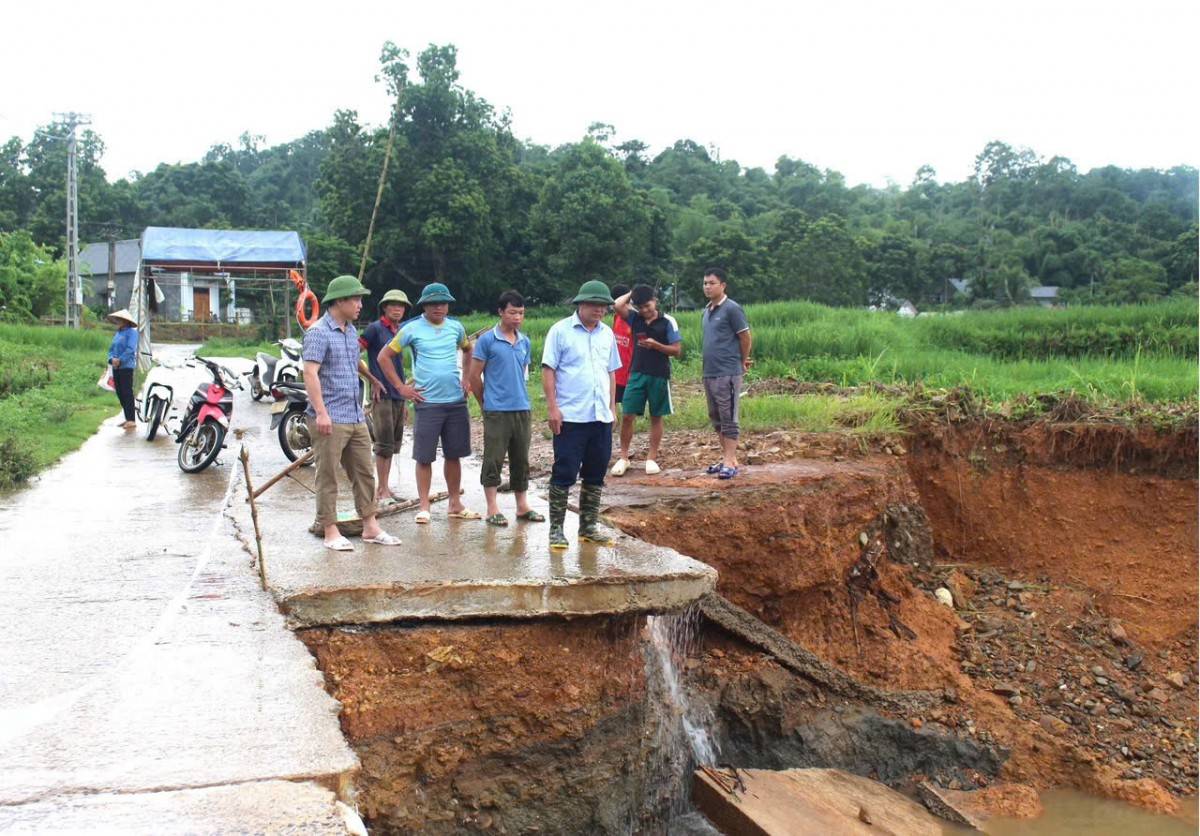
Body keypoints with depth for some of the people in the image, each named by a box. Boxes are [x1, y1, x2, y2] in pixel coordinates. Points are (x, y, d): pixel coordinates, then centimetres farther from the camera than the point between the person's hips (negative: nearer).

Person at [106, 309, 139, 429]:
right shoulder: (117, 333, 17)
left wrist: (120, 360, -18)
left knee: (127, 393, -9)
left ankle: (131, 420, -8)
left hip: (126, 367, -8)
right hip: (116, 368, 8)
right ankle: (127, 418, 17)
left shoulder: (131, 332, -8)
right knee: (120, 393, 10)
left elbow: (130, 349, -17)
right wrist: (112, 359, -3)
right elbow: (111, 348, 17)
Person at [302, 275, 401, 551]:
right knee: (328, 477, 1)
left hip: (356, 417, 8)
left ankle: (370, 527, 18)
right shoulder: (319, 332, -11)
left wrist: (373, 379, 45)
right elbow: (310, 373, -20)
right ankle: (330, 532, 7)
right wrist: (321, 412, -26)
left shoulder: (351, 331, 15)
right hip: (330, 420, -8)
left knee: (364, 473, 11)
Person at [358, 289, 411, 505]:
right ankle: (382, 490, 1)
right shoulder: (375, 328, -7)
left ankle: (383, 488, 21)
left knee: (393, 445, 12)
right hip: (382, 395, -7)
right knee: (384, 444, -5)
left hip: (398, 395, 8)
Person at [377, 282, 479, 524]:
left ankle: (455, 504, 20)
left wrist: (467, 378, 15)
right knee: (424, 457, -1)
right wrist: (401, 387, -4)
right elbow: (384, 357, 0)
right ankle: (424, 507, 7)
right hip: (427, 402, -4)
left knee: (454, 455, 10)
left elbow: (468, 350, 27)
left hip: (456, 401, 4)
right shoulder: (412, 329, -4)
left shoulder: (456, 327, 7)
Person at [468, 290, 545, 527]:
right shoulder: (487, 340, -6)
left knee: (521, 459, 11)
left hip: (522, 408, 5)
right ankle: (492, 509, 6)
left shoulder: (525, 342, 10)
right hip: (496, 411, -5)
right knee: (493, 459, 0)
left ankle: (522, 506, 20)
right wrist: (486, 403, 5)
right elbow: (474, 376, -2)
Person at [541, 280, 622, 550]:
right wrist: (552, 407, -13)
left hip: (601, 417, 6)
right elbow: (548, 370, -6)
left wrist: (612, 407, 15)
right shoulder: (561, 330, -4)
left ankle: (589, 525, 22)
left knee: (595, 474, 11)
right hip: (570, 417, -6)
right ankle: (556, 529, 6)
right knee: (564, 473, -2)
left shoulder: (607, 333, 12)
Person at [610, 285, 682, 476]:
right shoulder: (635, 318, 5)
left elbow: (677, 350, -5)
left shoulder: (668, 321, -4)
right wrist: (632, 293, 0)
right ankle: (623, 458, 8)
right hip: (637, 374, 2)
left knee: (656, 417, 7)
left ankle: (652, 458, 15)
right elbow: (617, 305, -12)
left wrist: (655, 345, -18)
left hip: (659, 376, -2)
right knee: (627, 416, -2)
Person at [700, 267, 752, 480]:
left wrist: (743, 361, 5)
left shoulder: (732, 309, -9)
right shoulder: (706, 311, 14)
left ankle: (730, 462, -4)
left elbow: (745, 337, -6)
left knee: (728, 419, -6)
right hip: (709, 373, 8)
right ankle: (726, 457, 21)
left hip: (727, 373, -8)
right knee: (716, 418, 12)